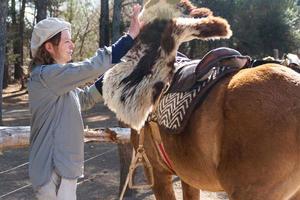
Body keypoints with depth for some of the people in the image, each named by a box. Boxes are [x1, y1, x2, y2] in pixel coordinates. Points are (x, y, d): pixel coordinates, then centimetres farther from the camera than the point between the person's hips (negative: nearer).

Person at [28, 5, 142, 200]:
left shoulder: (56, 78, 12)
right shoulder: (46, 75, -18)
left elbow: (86, 99, 21)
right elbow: (92, 67, -24)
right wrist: (131, 35, -19)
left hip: (61, 166, 10)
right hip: (53, 170, -10)